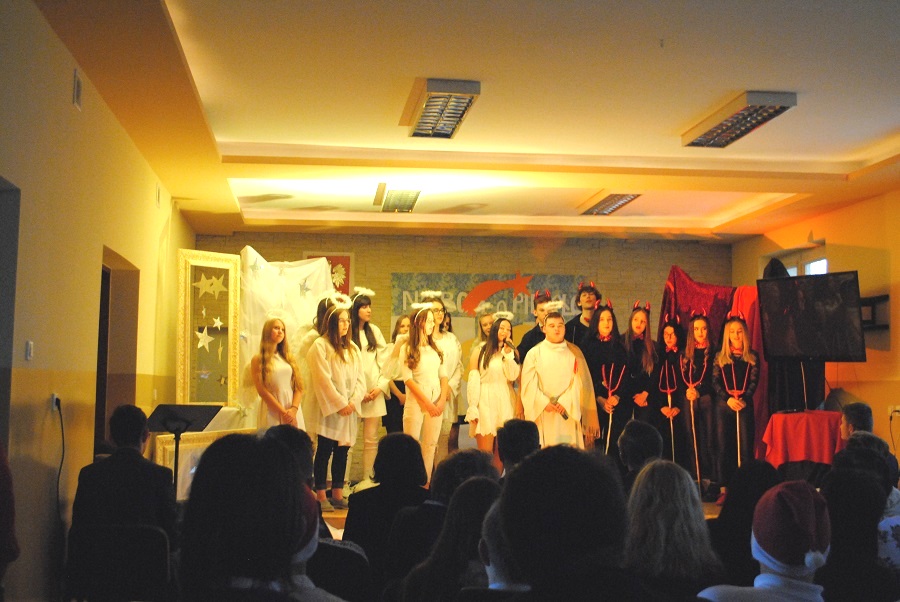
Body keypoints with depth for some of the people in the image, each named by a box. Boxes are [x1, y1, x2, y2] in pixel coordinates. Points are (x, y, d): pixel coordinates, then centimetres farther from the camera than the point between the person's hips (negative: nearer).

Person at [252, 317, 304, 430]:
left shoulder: (289, 358, 14)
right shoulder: (258, 360, 1)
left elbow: (299, 387, 7)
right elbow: (262, 390, -7)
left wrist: (293, 409, -10)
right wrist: (283, 412, -13)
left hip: (293, 413, 4)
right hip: (273, 414, -4)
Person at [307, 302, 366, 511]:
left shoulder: (353, 348, 15)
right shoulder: (320, 345, -5)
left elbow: (360, 378, 10)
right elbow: (323, 379, -11)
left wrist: (353, 401, -5)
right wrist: (340, 403, -13)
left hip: (349, 408, 6)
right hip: (330, 408, -6)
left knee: (343, 451, 7)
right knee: (324, 451, -3)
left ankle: (338, 494, 13)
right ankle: (321, 496, 1)